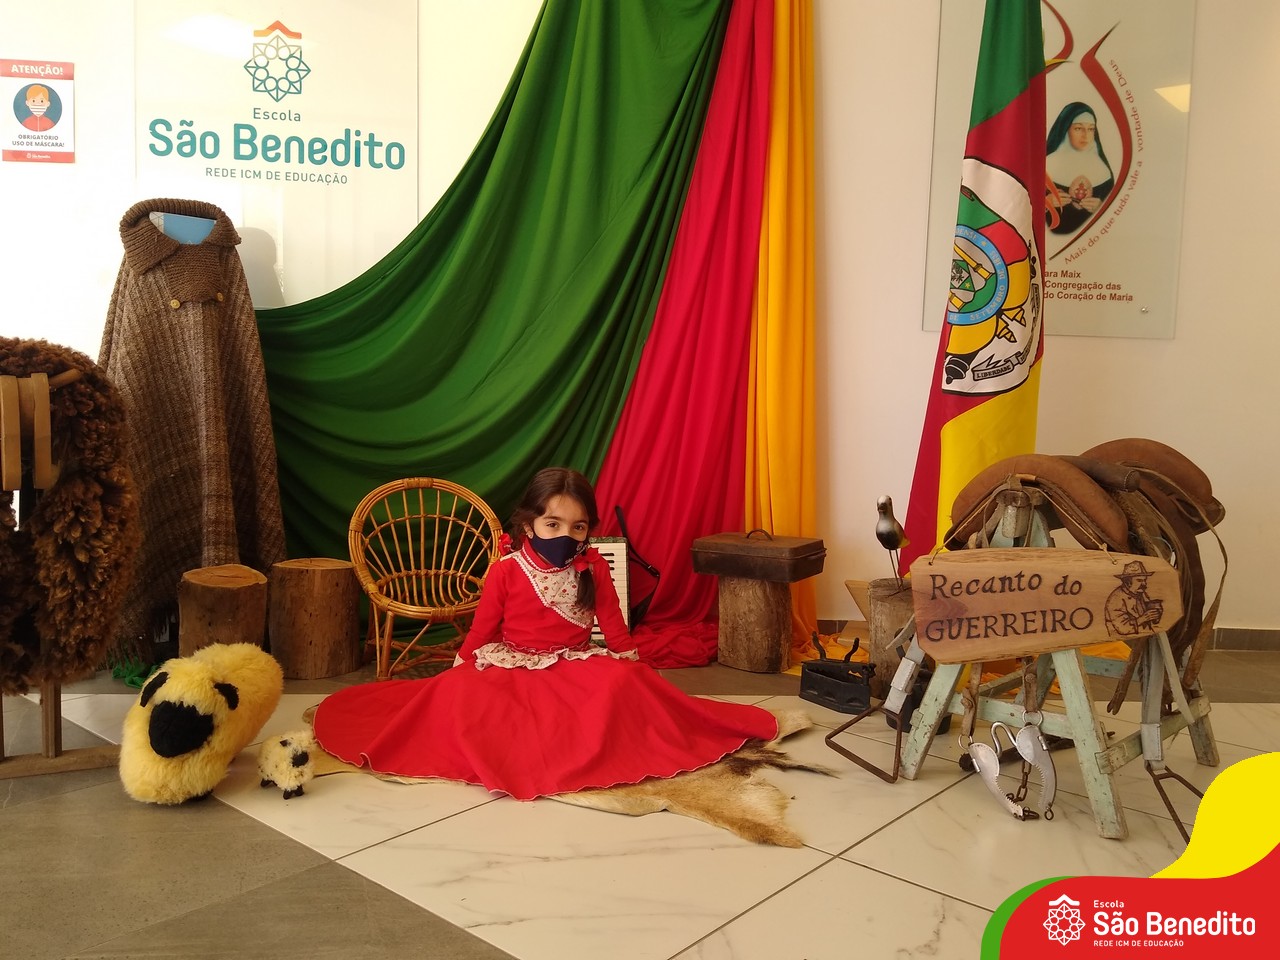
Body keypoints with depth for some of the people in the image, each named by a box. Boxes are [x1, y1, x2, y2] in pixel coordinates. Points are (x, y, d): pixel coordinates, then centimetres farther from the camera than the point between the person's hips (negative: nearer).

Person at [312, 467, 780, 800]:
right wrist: (460, 668, 4)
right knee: (458, 691, -26)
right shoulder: (506, 569, -7)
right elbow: (482, 627, 2)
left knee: (623, 682, -27)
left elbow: (613, 625, 5)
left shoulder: (593, 568, -3)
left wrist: (632, 666, 3)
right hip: (511, 668, -1)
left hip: (578, 666, 1)